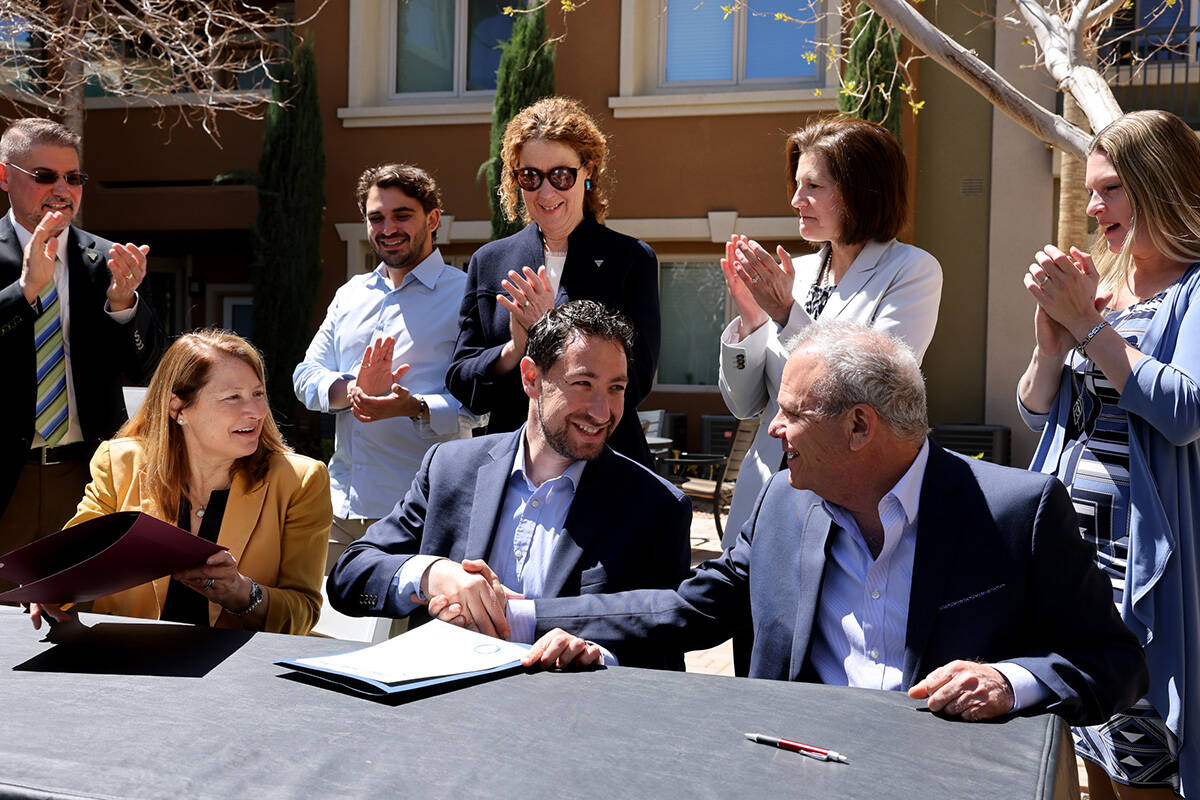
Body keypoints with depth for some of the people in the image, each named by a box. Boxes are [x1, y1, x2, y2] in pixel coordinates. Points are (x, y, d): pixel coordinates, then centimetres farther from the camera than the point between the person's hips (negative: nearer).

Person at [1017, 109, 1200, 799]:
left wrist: (1088, 324, -15)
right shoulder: (1093, 280, 14)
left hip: (1141, 547, -6)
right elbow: (1035, 411, 14)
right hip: (1068, 536, 6)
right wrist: (1052, 339, -5)